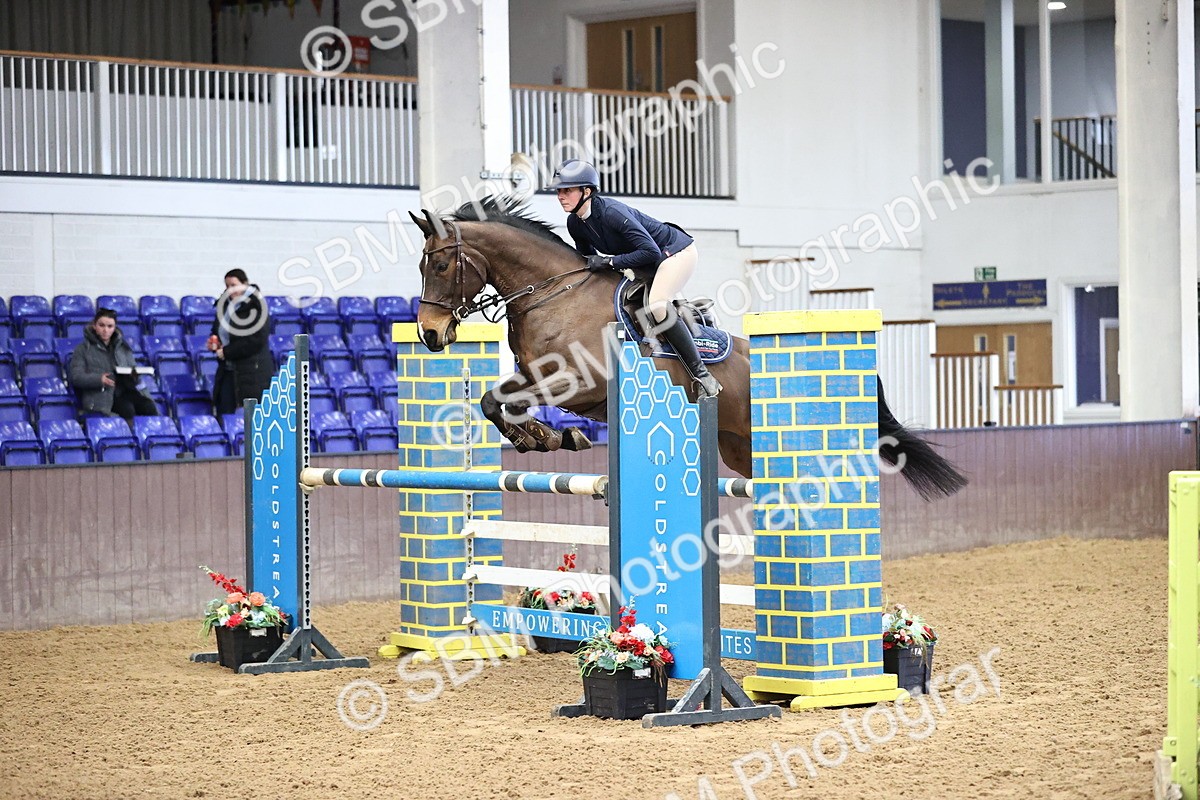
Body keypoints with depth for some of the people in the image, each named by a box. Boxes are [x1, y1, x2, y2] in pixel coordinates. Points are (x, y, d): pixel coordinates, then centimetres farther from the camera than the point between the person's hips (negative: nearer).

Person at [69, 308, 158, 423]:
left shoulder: (123, 346, 23)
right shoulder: (83, 349, 11)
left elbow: (133, 367, 22)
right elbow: (76, 377, 2)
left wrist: (135, 374, -5)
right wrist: (99, 379, -17)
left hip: (125, 390, 4)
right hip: (100, 393, -4)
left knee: (148, 406, -29)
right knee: (127, 409, -35)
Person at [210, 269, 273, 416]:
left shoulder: (255, 306, -11)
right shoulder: (225, 304, 11)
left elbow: (256, 341, -18)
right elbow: (217, 330, 26)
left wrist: (227, 352, -15)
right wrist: (213, 342, 2)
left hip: (251, 372, -7)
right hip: (228, 371, 7)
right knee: (224, 416, 3)